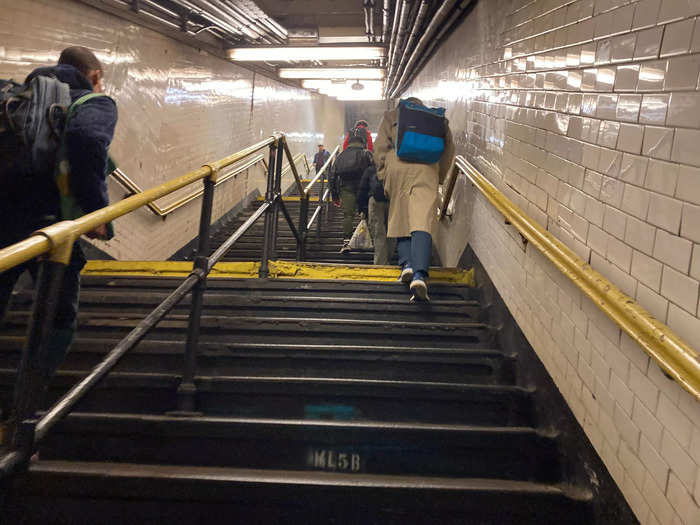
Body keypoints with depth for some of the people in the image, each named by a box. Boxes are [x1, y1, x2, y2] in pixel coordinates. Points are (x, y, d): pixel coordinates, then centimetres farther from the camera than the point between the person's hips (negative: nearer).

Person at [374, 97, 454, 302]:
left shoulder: (391, 116, 24)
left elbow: (381, 146, 13)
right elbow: (447, 148, 20)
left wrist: (383, 174, 13)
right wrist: (439, 176, 27)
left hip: (397, 165, 1)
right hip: (426, 168, -1)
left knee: (400, 217, 14)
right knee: (423, 221, -13)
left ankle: (406, 263, 0)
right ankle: (419, 275, -28)